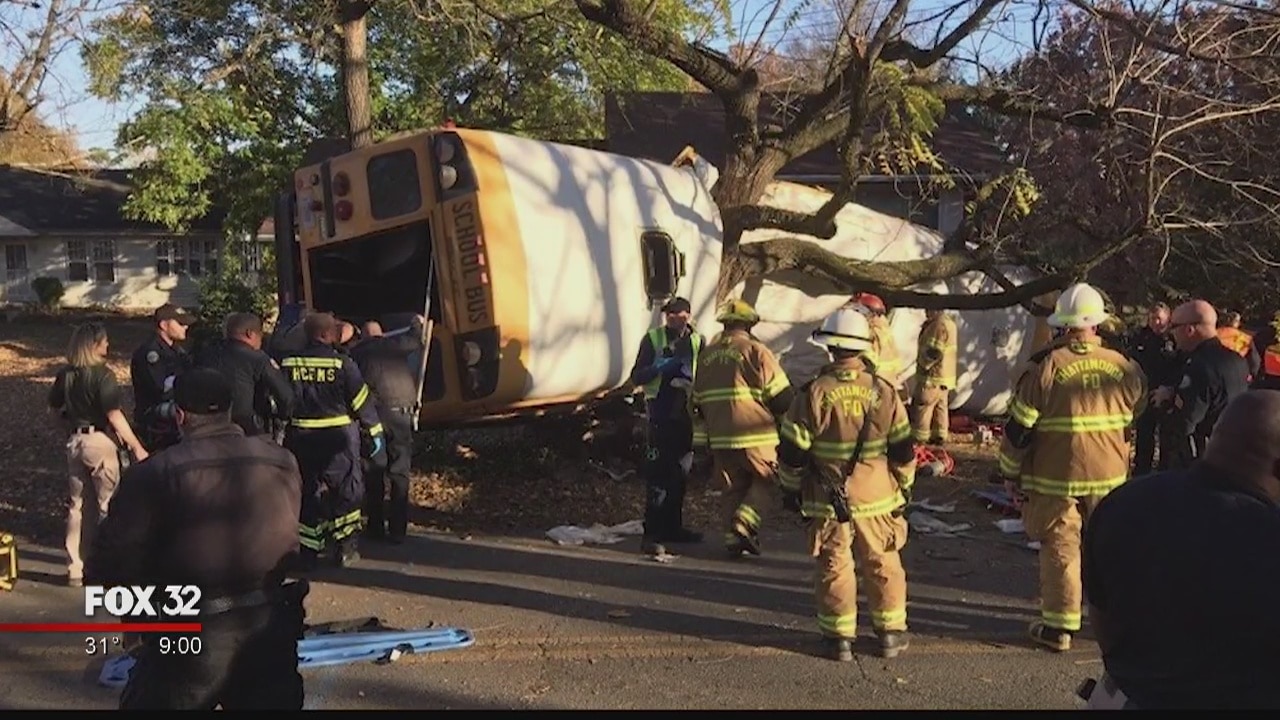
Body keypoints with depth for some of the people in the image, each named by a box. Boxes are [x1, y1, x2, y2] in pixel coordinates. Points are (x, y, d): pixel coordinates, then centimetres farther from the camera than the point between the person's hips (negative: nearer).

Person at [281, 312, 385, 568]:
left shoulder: (289, 363, -2)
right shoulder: (342, 363, -10)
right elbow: (361, 401, -7)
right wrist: (375, 430, 2)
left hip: (301, 437, 3)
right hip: (339, 435, -3)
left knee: (307, 492, 12)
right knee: (346, 490, 11)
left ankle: (309, 551, 14)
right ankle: (345, 547, 13)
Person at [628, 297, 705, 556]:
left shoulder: (697, 341, 7)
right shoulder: (653, 339, 0)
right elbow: (636, 377, -2)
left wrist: (690, 377, -15)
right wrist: (659, 367, -18)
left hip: (686, 415, 4)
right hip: (661, 415, -4)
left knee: (680, 475, 14)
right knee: (657, 475, -10)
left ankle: (672, 527, 27)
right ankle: (651, 534, -10)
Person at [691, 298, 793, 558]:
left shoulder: (706, 354, 12)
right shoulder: (756, 351, -8)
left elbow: (698, 400, 18)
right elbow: (781, 394, -7)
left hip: (720, 438, 5)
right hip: (754, 434, -5)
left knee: (734, 488, 15)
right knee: (764, 481, 10)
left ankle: (732, 537, 12)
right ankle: (744, 524, -7)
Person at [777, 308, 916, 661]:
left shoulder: (813, 394, -12)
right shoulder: (884, 392, -6)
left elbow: (792, 450, -8)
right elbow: (903, 449, 1)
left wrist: (791, 488, 7)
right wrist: (905, 486, 16)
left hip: (827, 500, -2)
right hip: (877, 497, 2)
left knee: (834, 566, 8)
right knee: (883, 564, 15)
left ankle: (839, 636, 14)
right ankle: (891, 632, 25)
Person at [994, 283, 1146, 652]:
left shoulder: (1047, 366, -12)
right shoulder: (1124, 368, -2)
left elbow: (1019, 426, -9)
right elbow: (1139, 420, 13)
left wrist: (1011, 472, 1)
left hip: (1056, 477, -3)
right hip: (1110, 476, 3)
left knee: (1060, 549, 5)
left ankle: (1058, 626, 10)